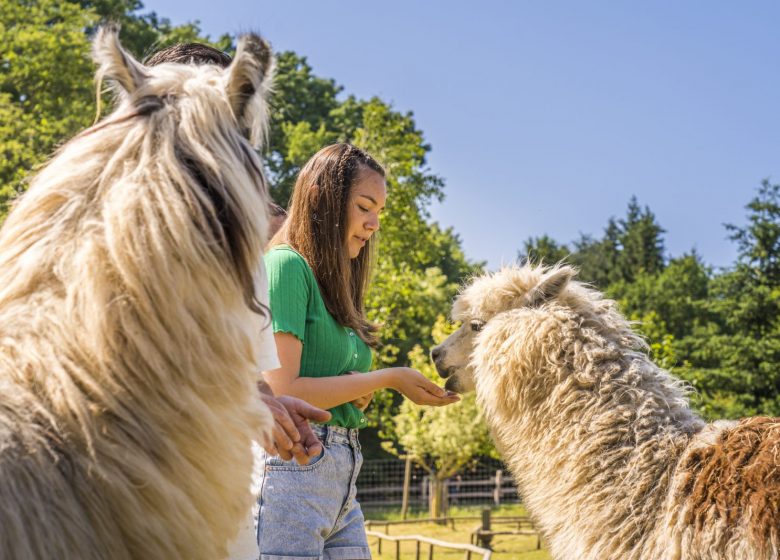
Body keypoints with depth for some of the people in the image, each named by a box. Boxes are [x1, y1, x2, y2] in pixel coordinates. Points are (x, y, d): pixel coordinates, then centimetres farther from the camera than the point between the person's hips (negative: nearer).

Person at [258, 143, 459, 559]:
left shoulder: (334, 281, 20)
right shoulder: (286, 264, -7)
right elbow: (281, 391, -15)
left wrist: (357, 392, -4)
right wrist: (387, 379, -7)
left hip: (342, 477, 9)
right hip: (293, 467, -9)